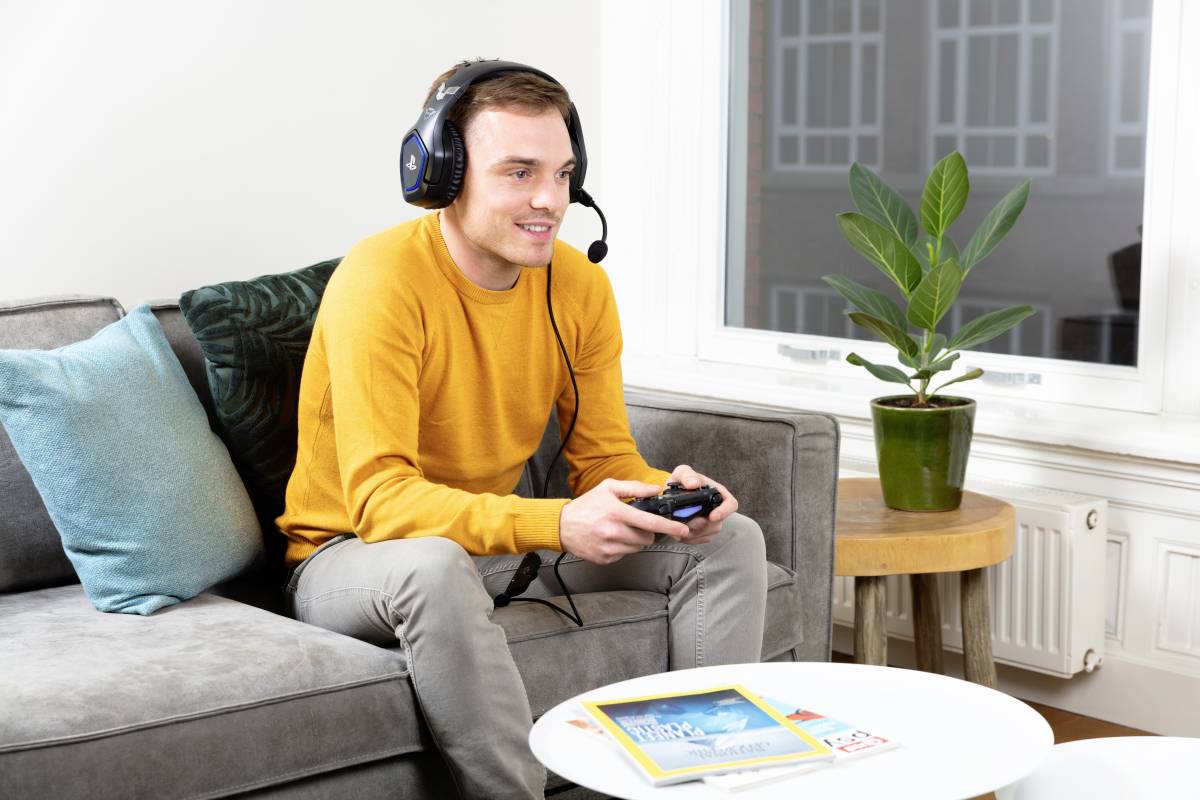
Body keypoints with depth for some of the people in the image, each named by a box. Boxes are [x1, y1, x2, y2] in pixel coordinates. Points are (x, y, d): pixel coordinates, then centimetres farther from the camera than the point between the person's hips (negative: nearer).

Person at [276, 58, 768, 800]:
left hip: (501, 540, 6)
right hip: (353, 555, -6)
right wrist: (556, 524, -43)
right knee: (435, 566, -41)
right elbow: (381, 497, -31)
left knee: (731, 539, -5)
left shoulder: (580, 285, -5)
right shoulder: (382, 279, -24)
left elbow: (605, 460, 0)